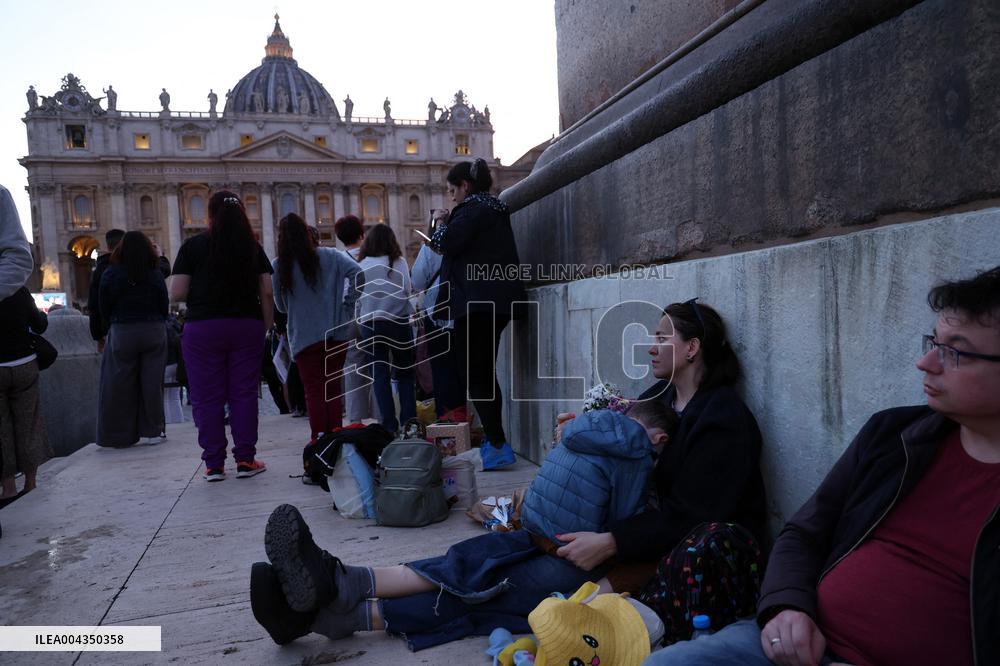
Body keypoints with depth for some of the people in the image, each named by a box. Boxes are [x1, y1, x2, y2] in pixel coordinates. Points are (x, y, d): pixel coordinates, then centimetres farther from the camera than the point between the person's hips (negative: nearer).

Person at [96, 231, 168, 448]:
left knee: (120, 385, 7)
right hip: (154, 332, 1)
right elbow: (165, 308, 1)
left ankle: (119, 435, 12)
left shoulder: (110, 275, -5)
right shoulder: (156, 274, -3)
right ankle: (152, 431, 11)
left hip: (122, 334, -1)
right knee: (152, 383, 6)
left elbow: (104, 310, 1)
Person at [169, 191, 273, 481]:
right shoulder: (254, 247, 5)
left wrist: (201, 292, 15)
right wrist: (266, 326, 8)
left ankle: (213, 464, 10)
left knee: (207, 397, 6)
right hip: (247, 326, 2)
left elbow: (177, 293, -4)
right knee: (244, 393, 8)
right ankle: (245, 460, 10)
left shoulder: (193, 246, -2)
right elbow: (267, 293, 0)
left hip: (203, 327, -2)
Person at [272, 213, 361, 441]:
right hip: (336, 334, 2)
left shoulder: (279, 266, -2)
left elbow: (280, 305, 7)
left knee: (314, 391, 5)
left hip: (304, 338, -2)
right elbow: (358, 273, -12)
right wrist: (347, 303, -3)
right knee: (333, 388, 11)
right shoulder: (329, 256, 1)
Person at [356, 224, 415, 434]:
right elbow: (408, 290, -3)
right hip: (399, 322, 0)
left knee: (380, 375, 6)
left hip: (371, 324, 0)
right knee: (404, 373, 9)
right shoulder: (400, 262, -3)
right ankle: (408, 421, 7)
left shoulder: (362, 266, -2)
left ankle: (389, 423, 5)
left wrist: (359, 317, 13)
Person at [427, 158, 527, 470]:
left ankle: (497, 445, -6)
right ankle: (495, 441, 23)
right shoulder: (496, 209, 20)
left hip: (476, 301, -10)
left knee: (474, 375, -5)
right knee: (486, 373, 17)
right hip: (500, 301, 10)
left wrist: (440, 231, 3)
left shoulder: (473, 208, -9)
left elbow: (449, 242, -19)